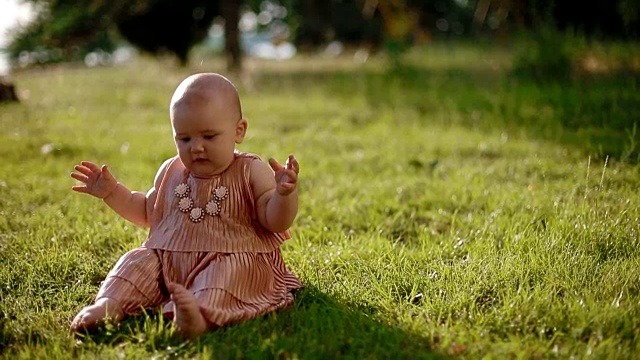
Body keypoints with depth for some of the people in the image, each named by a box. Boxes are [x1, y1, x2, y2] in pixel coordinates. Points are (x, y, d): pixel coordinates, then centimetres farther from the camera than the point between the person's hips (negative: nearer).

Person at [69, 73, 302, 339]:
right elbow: (147, 212, 28)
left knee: (226, 270, -35)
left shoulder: (251, 172, -2)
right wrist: (112, 192, 18)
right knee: (136, 262, -14)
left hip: (231, 260, -5)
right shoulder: (171, 172, 12)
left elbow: (276, 222, -9)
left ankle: (202, 314, -61)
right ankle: (109, 304, -35)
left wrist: (285, 194, -30)